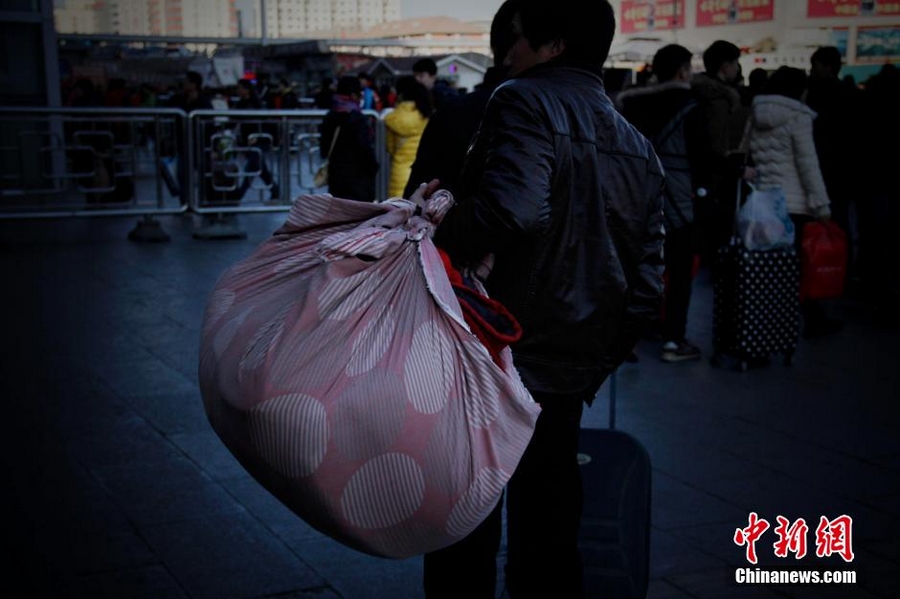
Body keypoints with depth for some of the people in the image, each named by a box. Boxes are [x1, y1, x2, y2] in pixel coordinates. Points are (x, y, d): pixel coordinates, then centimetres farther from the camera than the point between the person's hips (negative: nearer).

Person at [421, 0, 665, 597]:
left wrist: (440, 240, -14)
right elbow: (645, 286, 12)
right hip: (568, 376, 7)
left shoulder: (527, 102, -9)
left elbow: (512, 209, -30)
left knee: (465, 534, 6)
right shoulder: (640, 149, 13)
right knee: (549, 537, 17)